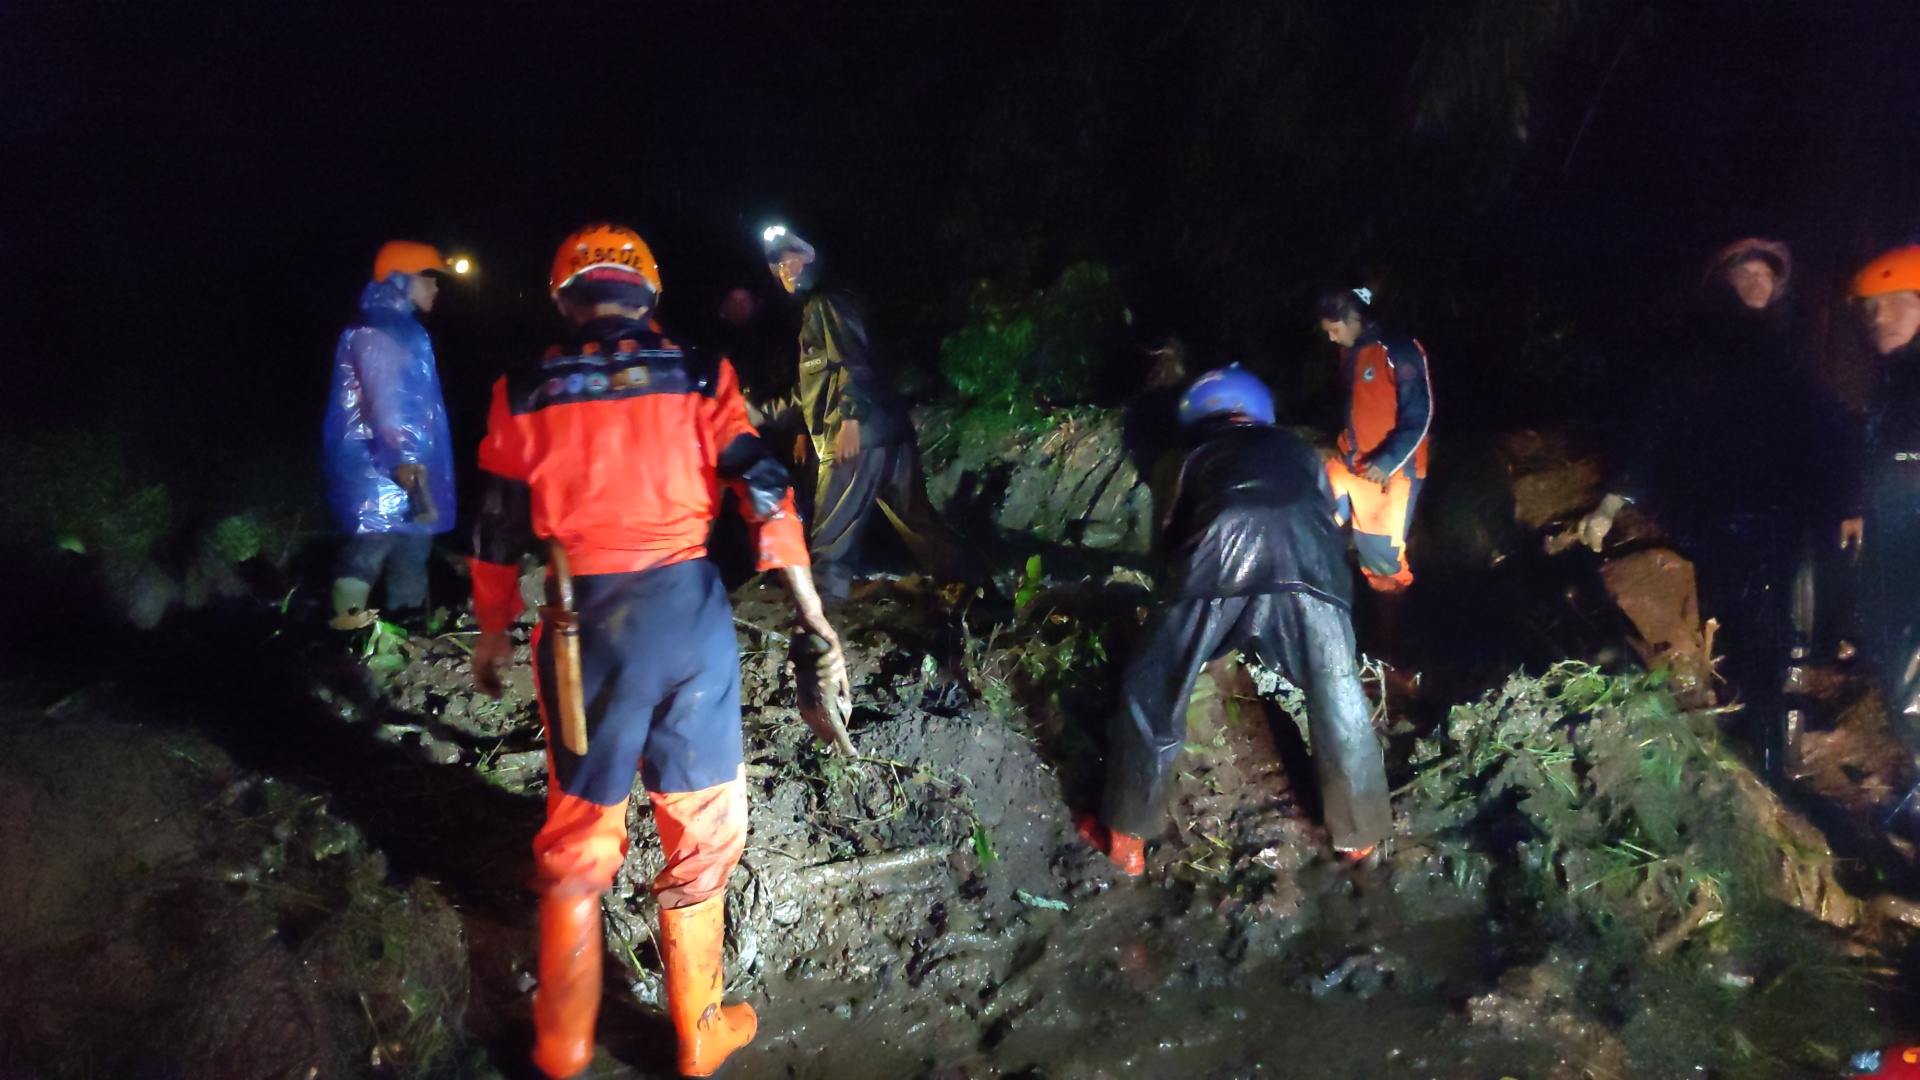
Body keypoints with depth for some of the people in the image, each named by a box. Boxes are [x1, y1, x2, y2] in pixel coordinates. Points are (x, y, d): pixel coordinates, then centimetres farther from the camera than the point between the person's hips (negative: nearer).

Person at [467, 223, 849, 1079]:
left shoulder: (524, 392, 2)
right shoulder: (700, 376, -1)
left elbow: (499, 532, 6)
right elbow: (765, 492, -6)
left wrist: (493, 635, 20)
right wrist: (813, 615, -2)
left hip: (581, 624, 1)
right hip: (688, 609, -1)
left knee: (577, 835, 18)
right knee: (699, 829, 14)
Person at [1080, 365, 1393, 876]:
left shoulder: (1200, 455, 34)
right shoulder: (1296, 447, 37)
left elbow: (1173, 538, 37)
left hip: (1221, 551, -1)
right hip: (1308, 560, 2)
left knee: (1152, 690, 13)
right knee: (1338, 697, 19)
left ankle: (1126, 837, 21)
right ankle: (1360, 835, 32)